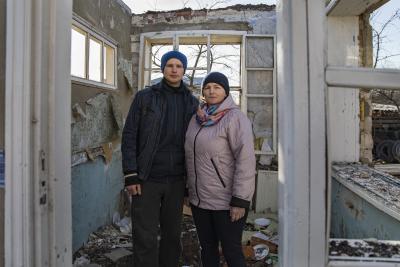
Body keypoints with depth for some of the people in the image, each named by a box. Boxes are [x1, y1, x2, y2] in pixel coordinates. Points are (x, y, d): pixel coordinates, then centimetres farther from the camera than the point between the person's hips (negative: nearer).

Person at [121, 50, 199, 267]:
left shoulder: (192, 102, 8)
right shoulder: (144, 97, 1)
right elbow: (129, 136, -2)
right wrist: (130, 175, -9)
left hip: (176, 180, 3)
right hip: (147, 179, -2)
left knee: (172, 235, 13)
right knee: (145, 238, 2)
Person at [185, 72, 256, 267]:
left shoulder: (235, 118, -12)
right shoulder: (198, 119, 9)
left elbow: (246, 160, -18)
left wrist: (240, 201, -20)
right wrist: (190, 190, 15)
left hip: (226, 202, -6)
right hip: (199, 200, 7)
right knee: (207, 249, 18)